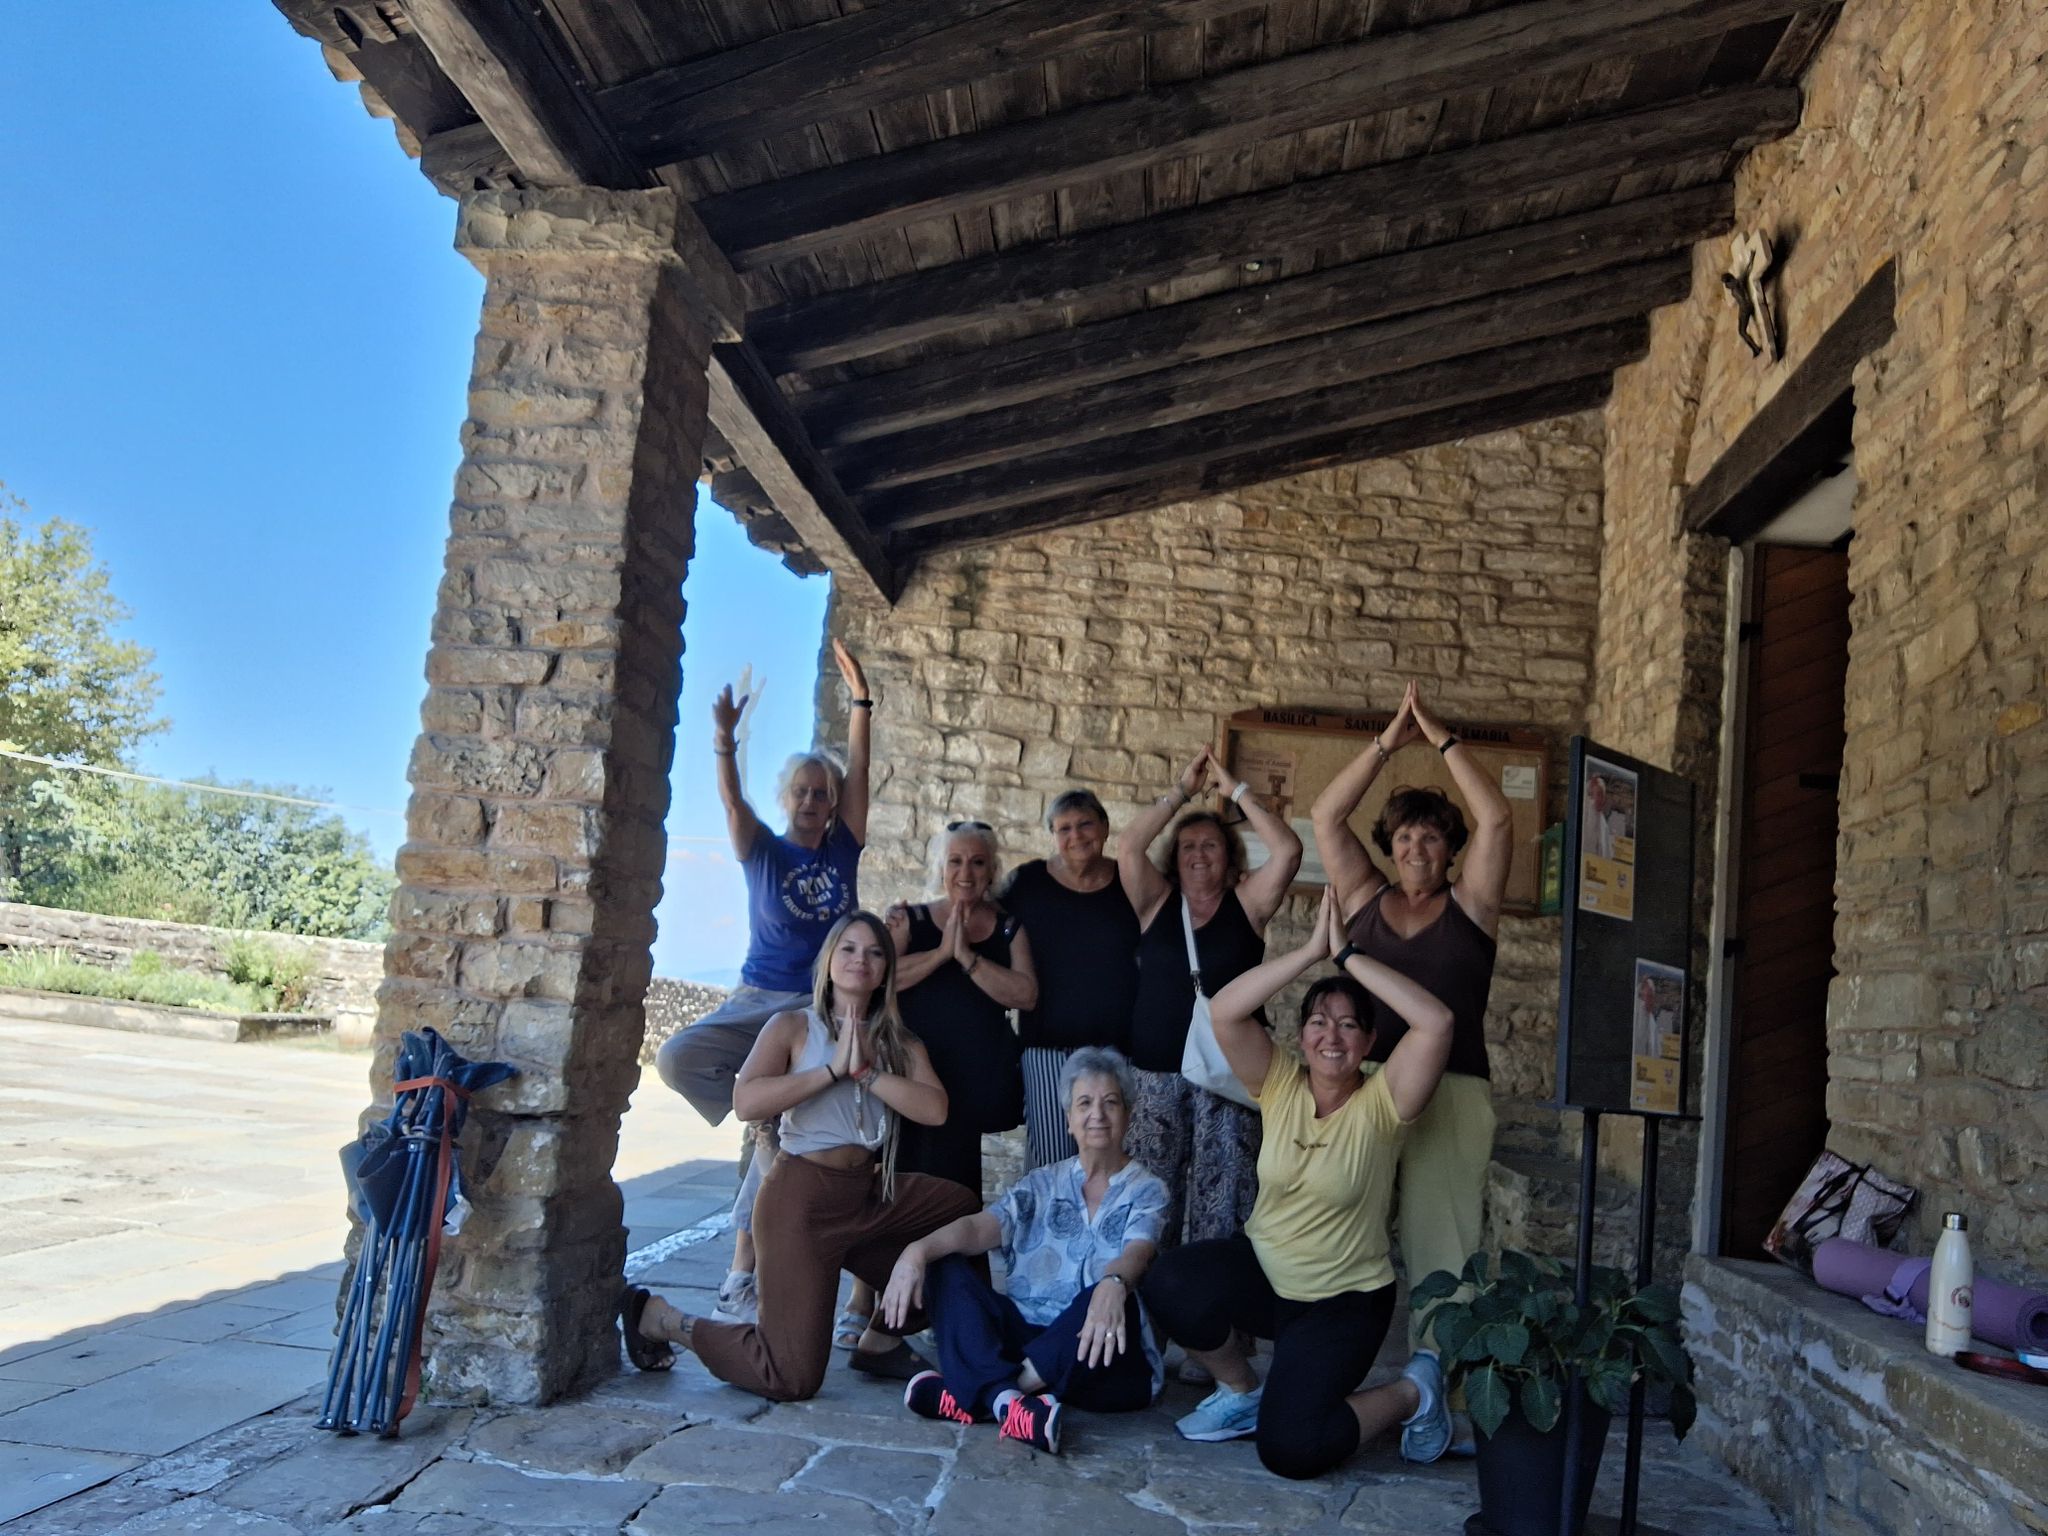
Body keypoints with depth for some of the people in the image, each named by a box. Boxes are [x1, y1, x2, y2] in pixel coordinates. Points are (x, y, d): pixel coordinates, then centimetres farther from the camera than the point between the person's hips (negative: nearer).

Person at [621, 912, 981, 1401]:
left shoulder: (899, 1043, 9)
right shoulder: (793, 1027, -2)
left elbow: (934, 1109, -10)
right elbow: (746, 1102, -20)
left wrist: (865, 1071, -15)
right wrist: (833, 1069, -18)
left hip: (872, 1195, 6)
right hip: (802, 1199, -5)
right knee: (792, 1379, -7)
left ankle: (882, 1340, 9)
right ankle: (658, 1317, 17)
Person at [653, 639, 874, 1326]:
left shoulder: (844, 848, 4)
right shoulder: (762, 850, 2)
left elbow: (858, 772, -3)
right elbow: (732, 799, -16)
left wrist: (860, 703, -11)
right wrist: (725, 743, -34)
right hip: (759, 999, 0)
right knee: (677, 1058, -26)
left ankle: (741, 1269, 5)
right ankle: (759, 1112, -3)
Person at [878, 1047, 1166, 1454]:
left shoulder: (1145, 1190, 3)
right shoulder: (1043, 1184, 13)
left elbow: (1136, 1252, -18)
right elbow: (980, 1226, -4)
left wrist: (1113, 1285, -43)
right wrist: (918, 1250, -25)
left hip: (1101, 1358, -3)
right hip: (1025, 1340, 4)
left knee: (1106, 1296, -35)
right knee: (945, 1266, -14)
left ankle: (975, 1396, -30)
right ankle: (1006, 1400, -35)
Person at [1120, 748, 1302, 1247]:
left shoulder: (1248, 902, 5)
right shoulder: (1157, 901, 7)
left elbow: (1288, 850, -9)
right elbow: (1128, 848, -9)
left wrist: (1237, 790, -7)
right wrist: (1181, 791, -6)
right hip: (1157, 1068, 1)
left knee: (1221, 1188, -2)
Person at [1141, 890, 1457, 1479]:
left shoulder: (1381, 1102, -13)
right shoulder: (1280, 1084, -5)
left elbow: (1436, 1022, -30)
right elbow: (1224, 1011, -20)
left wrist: (1347, 955, -26)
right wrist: (1311, 950, -24)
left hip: (1342, 1301, -3)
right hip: (1262, 1270, 4)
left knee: (1290, 1450, -19)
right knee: (1169, 1284, -27)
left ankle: (1412, 1394, 10)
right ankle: (1242, 1391, 4)